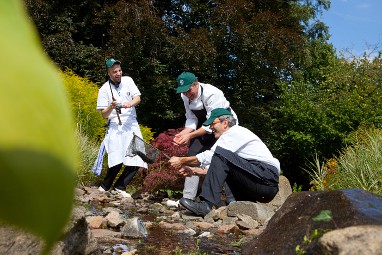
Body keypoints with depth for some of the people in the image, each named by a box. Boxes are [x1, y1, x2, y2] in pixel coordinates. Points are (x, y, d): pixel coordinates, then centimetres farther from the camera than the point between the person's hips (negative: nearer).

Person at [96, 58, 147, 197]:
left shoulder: (128, 80, 5)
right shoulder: (104, 89, -3)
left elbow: (138, 98, -3)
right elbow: (104, 115, -3)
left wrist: (130, 104, -25)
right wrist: (111, 107, -24)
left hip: (131, 125, 4)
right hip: (115, 127, -3)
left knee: (136, 160, -3)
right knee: (117, 161, -17)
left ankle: (120, 187, 13)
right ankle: (104, 186, 8)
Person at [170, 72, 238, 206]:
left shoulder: (212, 94, -32)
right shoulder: (185, 96, -11)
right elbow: (191, 119, -8)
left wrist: (190, 136, -40)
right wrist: (183, 133, -27)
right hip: (204, 127, 7)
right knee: (193, 156, -1)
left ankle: (232, 200, -8)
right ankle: (187, 198, 3)